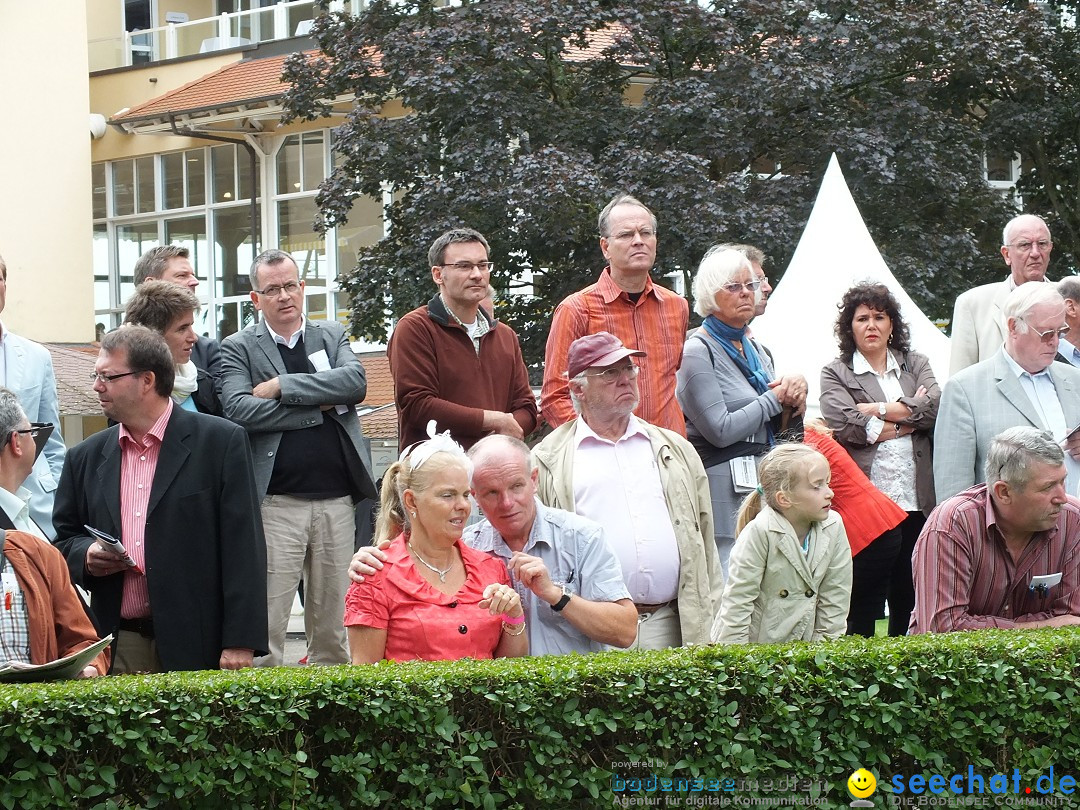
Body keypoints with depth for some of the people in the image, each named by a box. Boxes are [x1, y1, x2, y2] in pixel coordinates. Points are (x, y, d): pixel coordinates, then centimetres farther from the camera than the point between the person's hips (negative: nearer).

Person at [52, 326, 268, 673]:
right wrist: (86, 557, -2)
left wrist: (240, 643, -11)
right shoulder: (85, 458, 14)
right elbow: (64, 540, 23)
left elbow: (243, 548, -4)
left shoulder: (221, 442, 0)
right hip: (119, 650, 4)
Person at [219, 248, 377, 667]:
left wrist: (283, 387, -11)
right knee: (266, 623, -8)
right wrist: (320, 407, -9)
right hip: (276, 503, -3)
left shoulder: (332, 336, 14)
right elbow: (240, 410, -12)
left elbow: (355, 381, -5)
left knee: (333, 621, 9)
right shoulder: (238, 348, 5)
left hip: (336, 500, 3)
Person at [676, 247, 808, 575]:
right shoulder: (698, 351, -8)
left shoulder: (755, 350, 17)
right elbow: (721, 431, -16)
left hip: (762, 479, 8)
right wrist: (775, 398, -6)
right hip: (723, 483, -8)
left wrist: (793, 399, 3)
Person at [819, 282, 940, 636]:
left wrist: (880, 411, -6)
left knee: (911, 607, 7)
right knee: (862, 609, -5)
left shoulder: (916, 365, 19)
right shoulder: (836, 374, 9)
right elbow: (845, 425, -9)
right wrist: (908, 416, -2)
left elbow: (936, 405, 0)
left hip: (917, 506, 3)